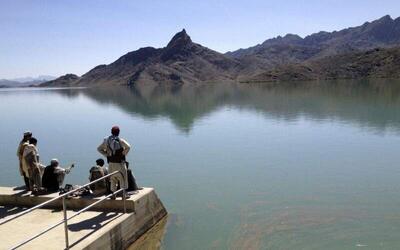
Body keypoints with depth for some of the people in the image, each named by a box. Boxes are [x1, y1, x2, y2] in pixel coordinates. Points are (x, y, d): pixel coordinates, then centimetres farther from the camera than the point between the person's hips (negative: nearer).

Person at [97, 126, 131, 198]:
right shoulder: (120, 140, -14)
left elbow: (99, 149, 8)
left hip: (111, 163, 5)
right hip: (120, 163, -5)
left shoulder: (107, 140, 3)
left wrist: (107, 155, 5)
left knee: (112, 180, 16)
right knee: (122, 179, 6)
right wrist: (124, 154, -13)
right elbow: (128, 147, -28)